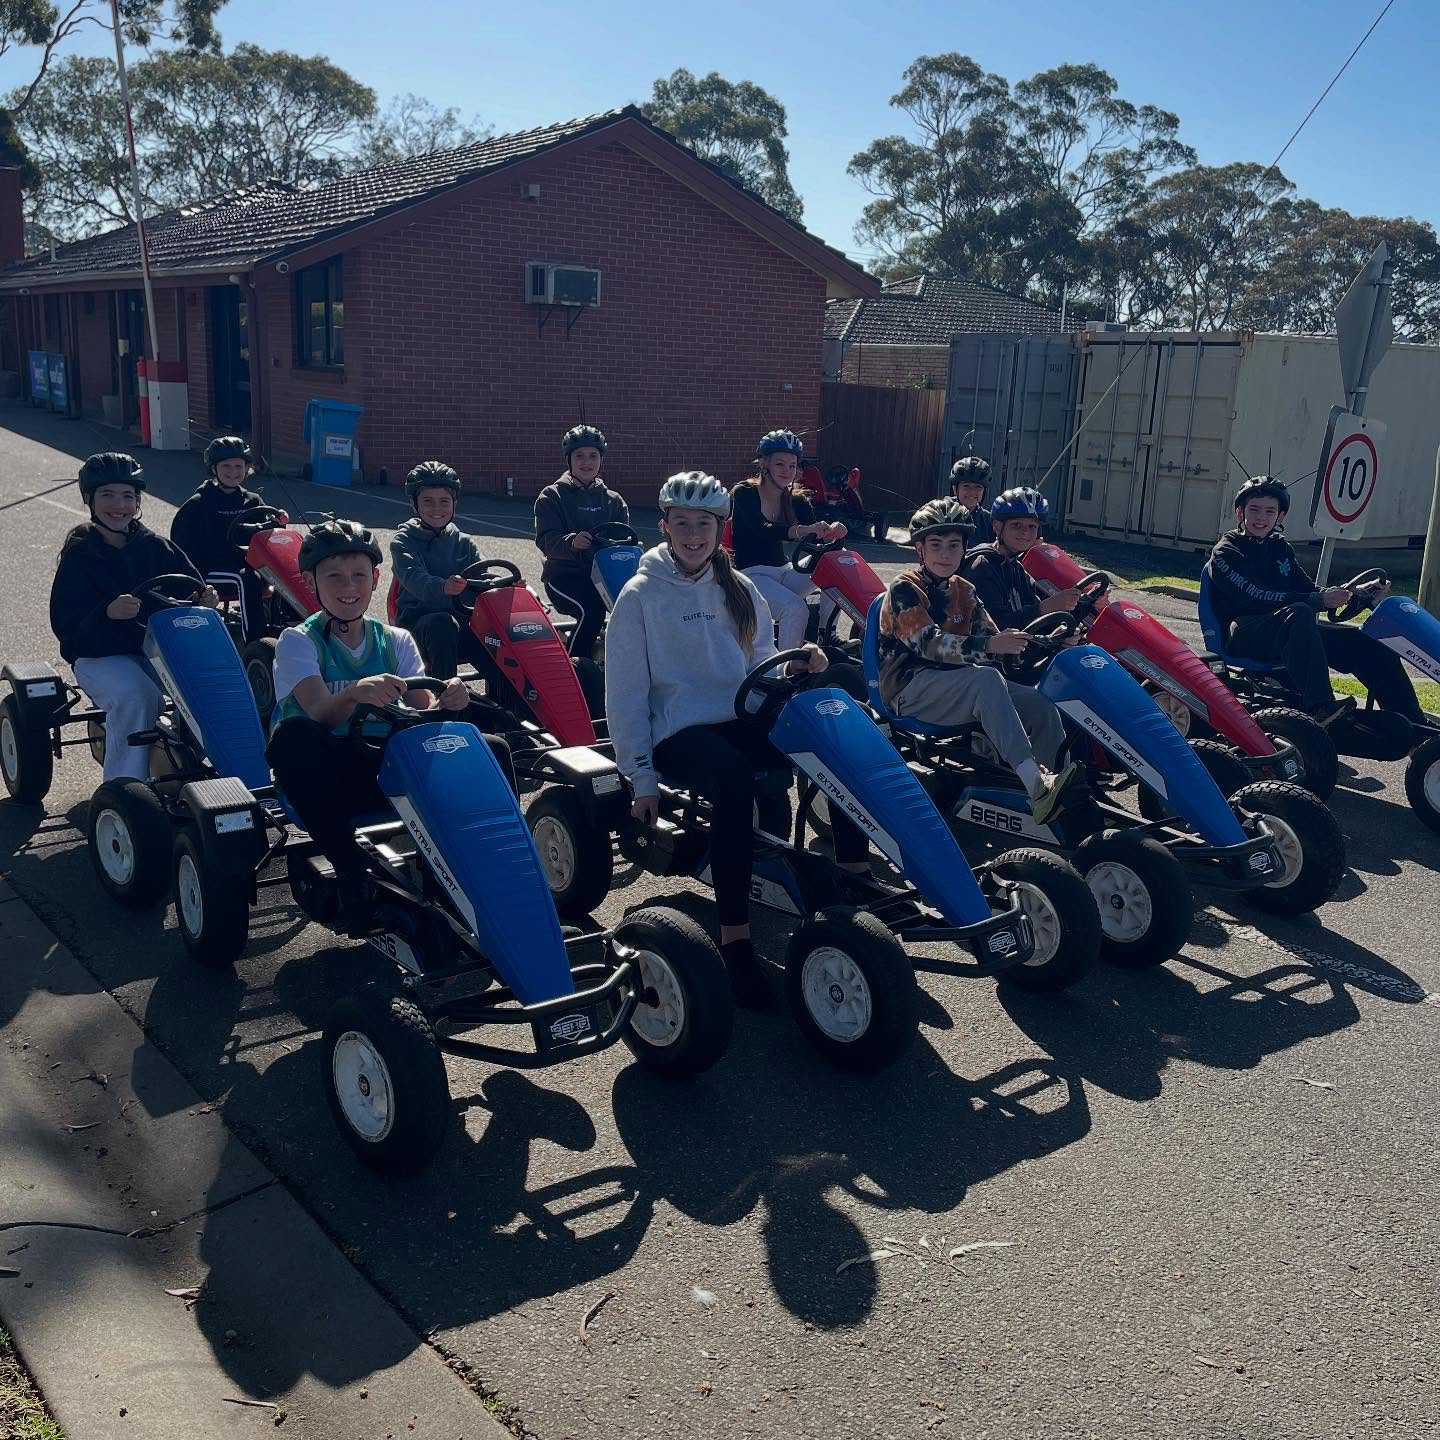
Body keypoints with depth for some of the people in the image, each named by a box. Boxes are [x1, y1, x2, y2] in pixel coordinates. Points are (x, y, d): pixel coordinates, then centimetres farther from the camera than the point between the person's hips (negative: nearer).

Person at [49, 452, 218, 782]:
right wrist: (108, 613, -31)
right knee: (136, 694, -35)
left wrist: (206, 598, -17)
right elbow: (65, 626, -10)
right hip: (100, 656, -3)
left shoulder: (155, 548, 8)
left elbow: (191, 589, 9)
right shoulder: (79, 557, -1)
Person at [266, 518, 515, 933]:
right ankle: (350, 871, -27)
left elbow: (423, 712, -3)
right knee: (293, 736, -38)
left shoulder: (396, 641, 9)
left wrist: (445, 705, -27)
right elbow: (321, 712, -22)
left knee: (492, 749, -16)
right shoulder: (298, 641, -3)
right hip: (326, 779, -3)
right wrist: (354, 694, -44)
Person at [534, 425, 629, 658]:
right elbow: (546, 540, -9)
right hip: (564, 574, -4)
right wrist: (572, 542, -31)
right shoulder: (552, 496, 5)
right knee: (591, 610, -33)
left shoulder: (613, 501, 18)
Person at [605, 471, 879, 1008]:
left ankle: (854, 873, -14)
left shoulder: (739, 590, 14)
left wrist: (791, 663, -7)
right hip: (680, 732, -5)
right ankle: (734, 934, -35)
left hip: (743, 719, 5)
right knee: (734, 779, -39)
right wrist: (641, 779, -7)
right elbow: (625, 693, -2)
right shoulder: (641, 596, 0)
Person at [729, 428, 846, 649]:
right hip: (751, 573, -6)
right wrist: (801, 530, -47)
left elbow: (814, 536, -7)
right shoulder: (745, 493, -9)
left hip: (783, 570, 6)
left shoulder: (796, 500, 7)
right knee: (795, 608, -31)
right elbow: (763, 531, -28)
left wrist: (831, 531, -33)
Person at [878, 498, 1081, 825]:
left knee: (1040, 704, -12)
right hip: (909, 688, -7)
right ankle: (1037, 788, -46)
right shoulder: (904, 589, -7)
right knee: (987, 678, -34)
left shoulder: (963, 591, 16)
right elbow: (928, 643, -21)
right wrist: (987, 646, -32)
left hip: (954, 683, 7)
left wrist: (1030, 644, -12)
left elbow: (989, 637, 7)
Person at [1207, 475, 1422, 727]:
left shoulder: (1280, 547, 20)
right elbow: (1255, 597, -18)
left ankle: (1415, 727, -10)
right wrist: (1317, 601, -24)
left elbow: (1307, 588, 14)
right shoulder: (1225, 552, -4)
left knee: (1364, 644, -9)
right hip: (1242, 634, -7)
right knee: (1299, 613, -36)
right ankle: (1320, 706, -50)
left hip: (1291, 631, 7)